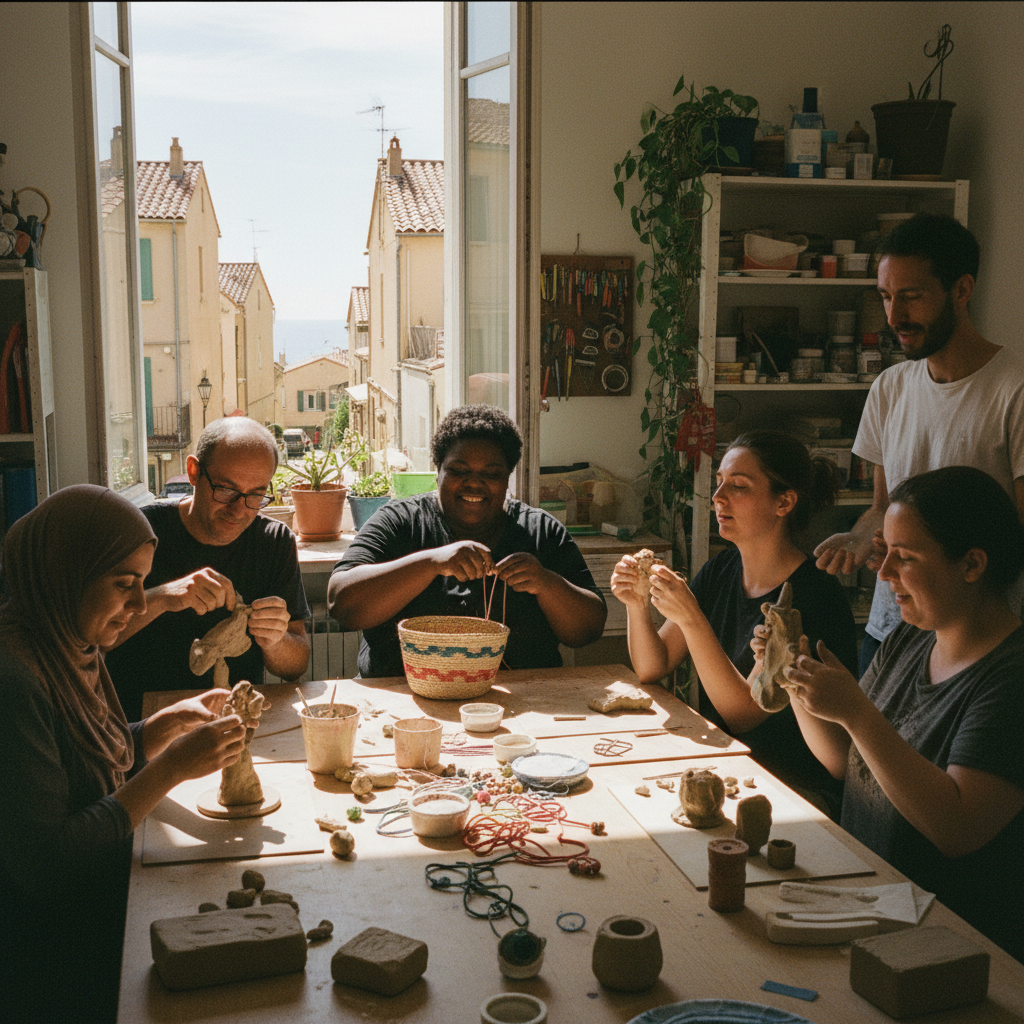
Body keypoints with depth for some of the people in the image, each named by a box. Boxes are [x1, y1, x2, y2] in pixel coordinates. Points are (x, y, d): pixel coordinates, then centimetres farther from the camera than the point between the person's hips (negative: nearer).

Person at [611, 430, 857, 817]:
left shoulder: (813, 597, -18)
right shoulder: (721, 571, 4)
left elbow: (743, 713, -21)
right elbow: (651, 668, 4)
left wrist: (690, 618, -29)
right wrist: (636, 605, -14)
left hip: (797, 792, -6)